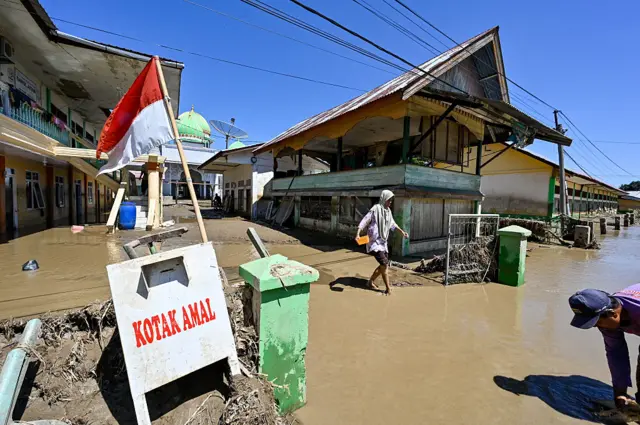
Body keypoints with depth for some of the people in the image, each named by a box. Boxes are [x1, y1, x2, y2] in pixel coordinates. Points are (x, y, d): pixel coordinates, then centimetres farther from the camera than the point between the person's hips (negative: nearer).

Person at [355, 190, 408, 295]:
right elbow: (364, 221, -22)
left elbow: (392, 224, 25)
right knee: (384, 264, -13)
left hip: (383, 242, 9)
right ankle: (388, 289, -2)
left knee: (384, 265, 11)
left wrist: (402, 231, 26)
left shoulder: (388, 211, 9)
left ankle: (370, 282, 27)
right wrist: (358, 233, -35)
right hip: (374, 241, -9)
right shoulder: (375, 209, -15)